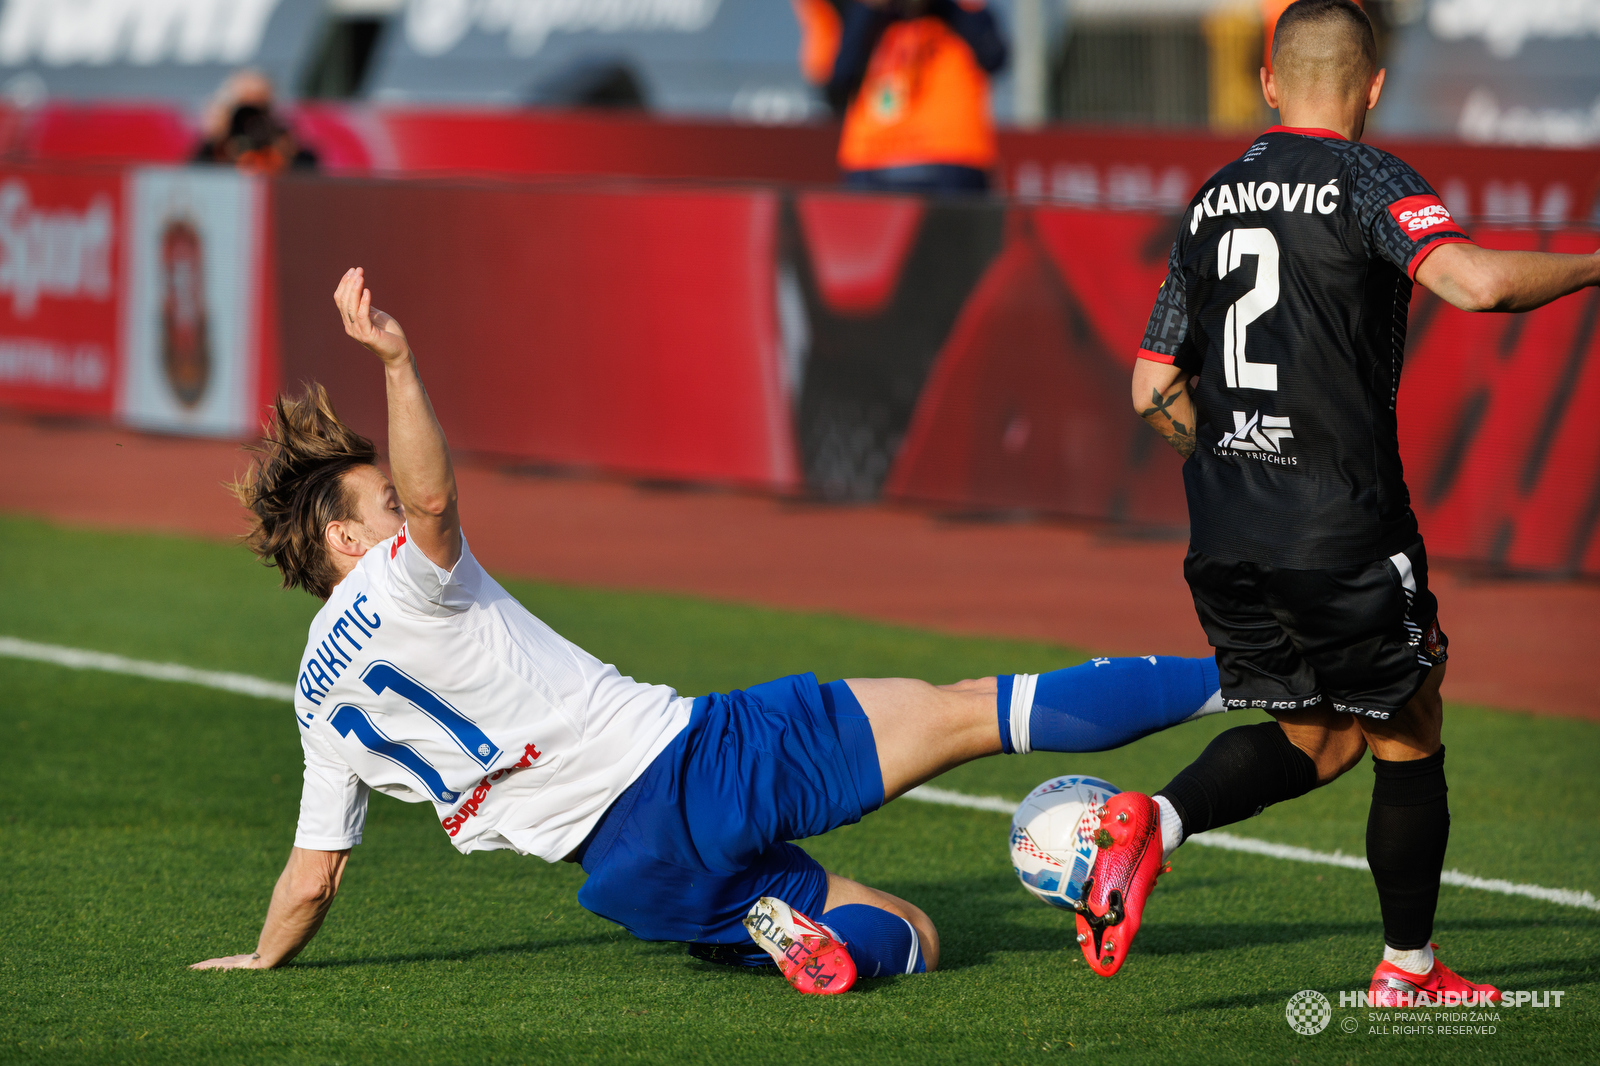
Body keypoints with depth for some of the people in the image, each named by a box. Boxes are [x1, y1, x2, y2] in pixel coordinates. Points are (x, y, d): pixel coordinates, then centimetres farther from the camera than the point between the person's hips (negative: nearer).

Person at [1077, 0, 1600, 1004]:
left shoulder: (1213, 200, 13)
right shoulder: (1366, 179, -7)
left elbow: (1153, 390, 15)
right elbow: (1475, 281, -24)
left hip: (1223, 537, 6)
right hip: (1342, 531, -6)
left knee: (1315, 739, 17)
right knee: (1408, 737, 11)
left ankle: (1156, 819, -8)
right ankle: (1410, 971, 18)